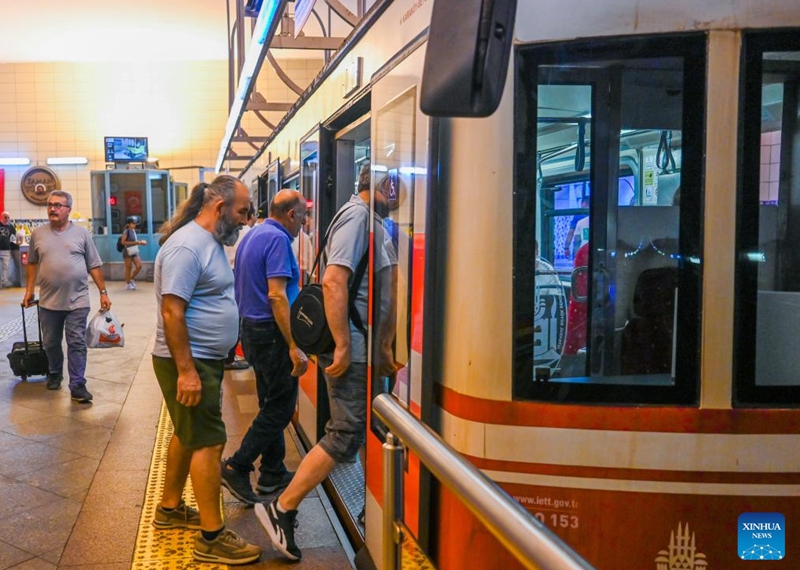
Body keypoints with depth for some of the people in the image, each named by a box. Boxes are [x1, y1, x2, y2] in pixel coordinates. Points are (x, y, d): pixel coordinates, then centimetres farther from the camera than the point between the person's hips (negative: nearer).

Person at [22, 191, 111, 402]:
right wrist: (29, 290, 10)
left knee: (77, 344, -2)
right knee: (50, 343, 14)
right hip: (48, 302, 2)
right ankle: (55, 373, 37)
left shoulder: (81, 233, 0)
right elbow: (33, 263, 14)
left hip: (77, 301, -2)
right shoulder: (38, 234, 4)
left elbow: (94, 266, 2)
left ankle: (77, 385, 3)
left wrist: (103, 292, 0)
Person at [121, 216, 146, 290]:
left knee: (139, 266, -1)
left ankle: (131, 279, 19)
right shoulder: (126, 232, -11)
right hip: (128, 252, -7)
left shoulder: (134, 231, 11)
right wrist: (134, 242, -21)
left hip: (134, 252, 7)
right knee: (128, 268, 1)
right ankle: (128, 284, 11)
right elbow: (123, 242, -18)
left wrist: (140, 242, 5)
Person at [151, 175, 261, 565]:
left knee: (187, 435, 20)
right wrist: (186, 371, -26)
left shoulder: (210, 242, 10)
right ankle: (212, 538, 3)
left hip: (204, 359, 10)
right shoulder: (187, 245, -21)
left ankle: (170, 508, 36)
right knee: (209, 444, -6)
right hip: (189, 362, -10)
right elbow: (172, 311, -25)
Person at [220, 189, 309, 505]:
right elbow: (276, 295, -24)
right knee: (280, 408, 0)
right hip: (272, 333, -10)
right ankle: (237, 467, 2)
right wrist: (295, 347, -25)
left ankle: (273, 472, 24)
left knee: (271, 404, 17)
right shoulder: (277, 239, -16)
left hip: (251, 327, 10)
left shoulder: (252, 236, 13)